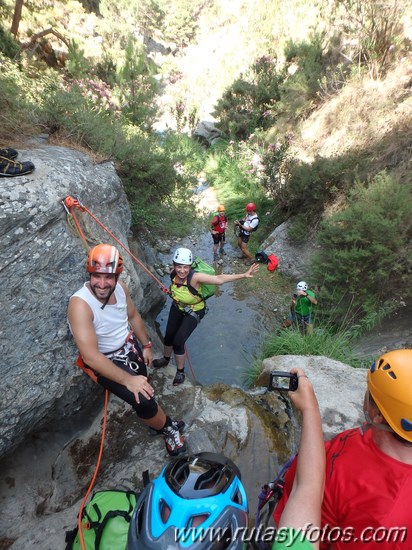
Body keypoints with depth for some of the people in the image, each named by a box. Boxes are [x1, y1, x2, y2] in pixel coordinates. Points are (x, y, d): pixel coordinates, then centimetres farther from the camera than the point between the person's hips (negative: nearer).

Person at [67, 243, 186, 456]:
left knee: (145, 389, 22)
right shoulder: (80, 304, -33)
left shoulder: (120, 287, -13)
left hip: (129, 346, 6)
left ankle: (157, 423, 52)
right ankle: (168, 428, 14)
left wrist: (146, 345, 10)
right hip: (103, 360, -6)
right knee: (143, 400, -17)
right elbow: (91, 357, -35)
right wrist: (127, 379, -33)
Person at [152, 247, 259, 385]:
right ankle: (166, 359, 43)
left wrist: (244, 275, -50)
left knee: (178, 342, -11)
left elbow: (219, 279, -44)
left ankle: (180, 372, 16)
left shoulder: (194, 277, -36)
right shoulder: (174, 275, -21)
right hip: (177, 307, 5)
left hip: (193, 312, -5)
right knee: (169, 336, 10)